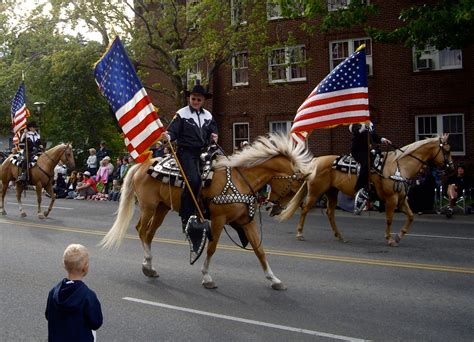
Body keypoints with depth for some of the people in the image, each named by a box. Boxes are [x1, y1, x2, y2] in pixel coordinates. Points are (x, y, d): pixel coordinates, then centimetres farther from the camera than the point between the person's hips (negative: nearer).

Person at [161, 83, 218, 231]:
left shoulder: (208, 115, 18)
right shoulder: (182, 114, 2)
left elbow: (213, 131, 25)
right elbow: (173, 131, -5)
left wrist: (214, 136, 1)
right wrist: (168, 136, -28)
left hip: (203, 152, 6)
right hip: (186, 152, -6)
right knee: (193, 180, -25)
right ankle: (186, 218, -21)